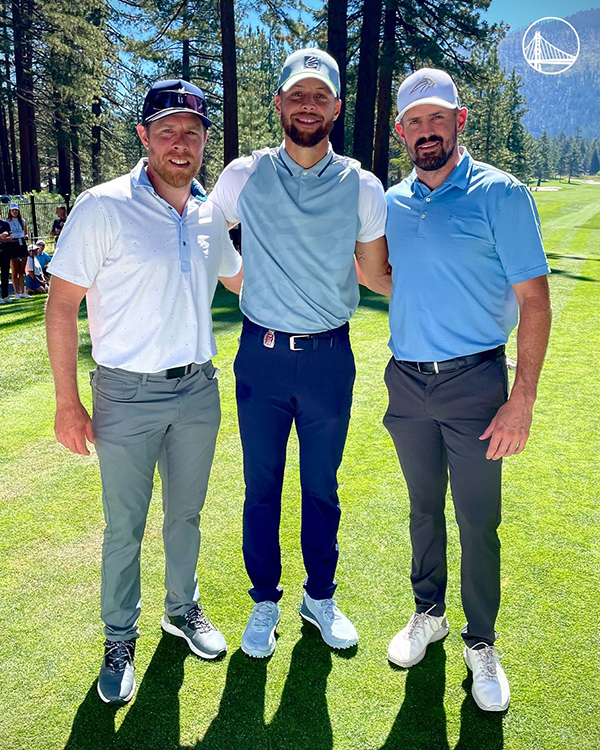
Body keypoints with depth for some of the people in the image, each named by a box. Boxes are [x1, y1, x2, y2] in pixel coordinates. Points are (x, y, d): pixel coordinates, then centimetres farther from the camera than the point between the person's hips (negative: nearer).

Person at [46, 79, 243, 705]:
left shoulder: (210, 214, 3)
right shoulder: (103, 207, -12)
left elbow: (240, 278, 22)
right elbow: (61, 304, -10)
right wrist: (67, 402, -11)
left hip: (197, 391, 4)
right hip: (127, 396, -4)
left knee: (186, 514, 19)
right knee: (124, 528, 9)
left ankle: (183, 610, 42)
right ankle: (119, 640, 31)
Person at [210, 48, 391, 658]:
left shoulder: (362, 188, 0)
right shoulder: (243, 177, 0)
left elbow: (378, 277, 7)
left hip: (329, 357, 0)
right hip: (261, 355, 0)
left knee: (322, 488, 13)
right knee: (261, 488, 11)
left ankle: (320, 597, 35)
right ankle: (264, 601, 32)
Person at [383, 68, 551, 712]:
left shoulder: (500, 194, -7)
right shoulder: (391, 204, 7)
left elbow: (534, 301, -10)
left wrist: (522, 400, -15)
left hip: (474, 380, -4)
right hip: (407, 381, 4)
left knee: (478, 521, 5)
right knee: (424, 510, 17)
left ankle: (481, 644, 25)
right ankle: (428, 613, 38)